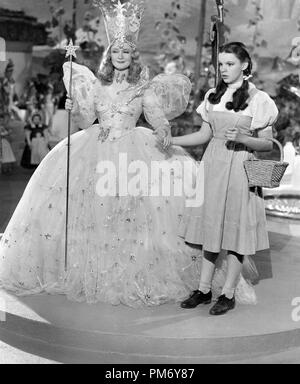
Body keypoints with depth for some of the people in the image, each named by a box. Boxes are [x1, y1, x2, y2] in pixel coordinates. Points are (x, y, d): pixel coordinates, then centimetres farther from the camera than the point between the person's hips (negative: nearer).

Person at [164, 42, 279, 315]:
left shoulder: (258, 99, -4)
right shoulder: (213, 96, 11)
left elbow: (267, 144, -3)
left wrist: (242, 138, -20)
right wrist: (173, 140, 3)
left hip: (239, 169, -4)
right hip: (212, 166, 5)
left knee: (235, 230, 0)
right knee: (211, 226, 8)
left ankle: (228, 294, 11)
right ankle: (204, 289, 18)